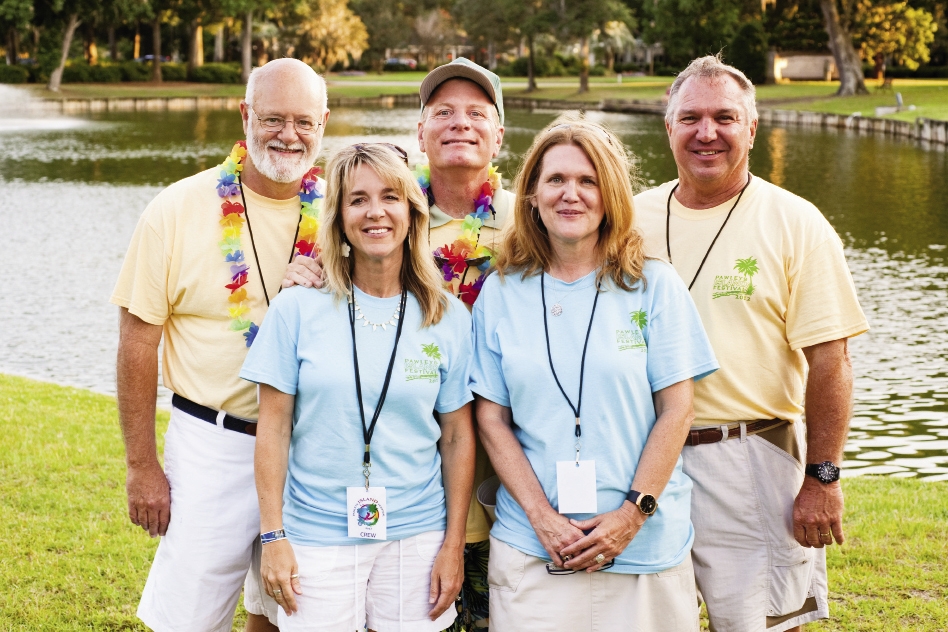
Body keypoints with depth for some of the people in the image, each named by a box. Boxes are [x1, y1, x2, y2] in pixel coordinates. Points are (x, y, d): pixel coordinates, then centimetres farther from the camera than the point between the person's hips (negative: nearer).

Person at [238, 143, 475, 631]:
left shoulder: (448, 318, 1)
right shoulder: (298, 308, -3)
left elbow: (458, 438, 4)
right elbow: (274, 427, -1)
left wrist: (453, 545, 1)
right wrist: (272, 536, -4)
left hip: (416, 537, 1)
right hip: (316, 539, -1)